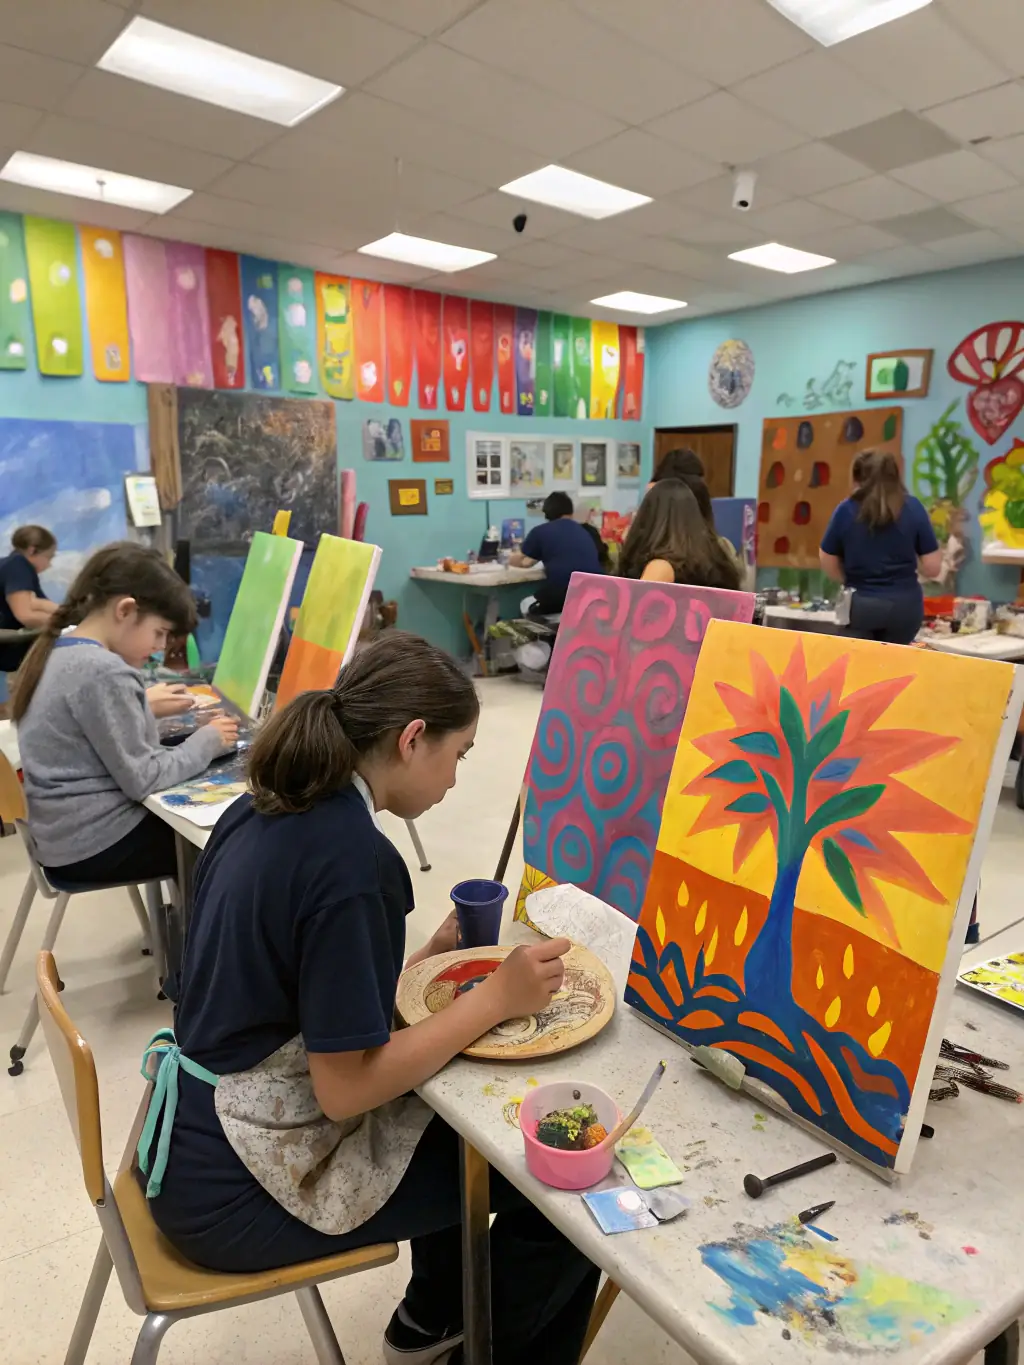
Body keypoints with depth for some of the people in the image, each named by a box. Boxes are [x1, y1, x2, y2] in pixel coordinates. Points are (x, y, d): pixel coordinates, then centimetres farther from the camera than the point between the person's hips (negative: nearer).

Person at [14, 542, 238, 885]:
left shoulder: (56, 650, 4)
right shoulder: (105, 672, -24)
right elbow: (143, 779, -21)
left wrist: (143, 707, 8)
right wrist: (207, 740, -10)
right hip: (95, 843, -9)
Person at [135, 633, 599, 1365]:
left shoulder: (264, 808, -1)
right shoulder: (354, 858, -28)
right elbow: (345, 1088, -24)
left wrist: (429, 956, 5)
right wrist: (496, 998, -17)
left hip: (204, 1127, 9)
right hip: (236, 1187, -9)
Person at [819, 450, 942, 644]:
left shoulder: (846, 510, -6)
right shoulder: (913, 508, -5)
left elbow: (829, 563, 3)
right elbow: (932, 568, -5)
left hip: (859, 605, -1)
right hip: (905, 604, 1)